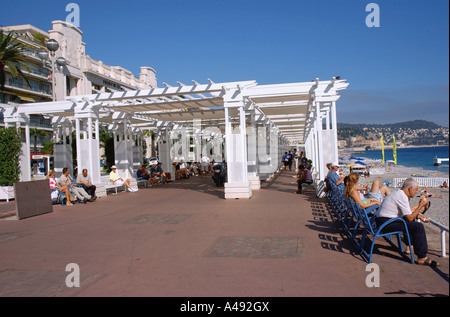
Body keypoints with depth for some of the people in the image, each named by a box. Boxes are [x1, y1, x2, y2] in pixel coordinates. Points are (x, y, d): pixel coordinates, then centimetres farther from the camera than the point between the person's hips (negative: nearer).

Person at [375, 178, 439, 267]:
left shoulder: (400, 193, 15)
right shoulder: (402, 197, -17)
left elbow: (408, 212, 25)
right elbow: (410, 218, -17)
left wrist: (418, 216, 12)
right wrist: (420, 205, -10)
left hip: (383, 220, 11)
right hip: (386, 224, -11)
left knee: (412, 223, 30)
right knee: (418, 227, -17)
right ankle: (422, 258, -12)